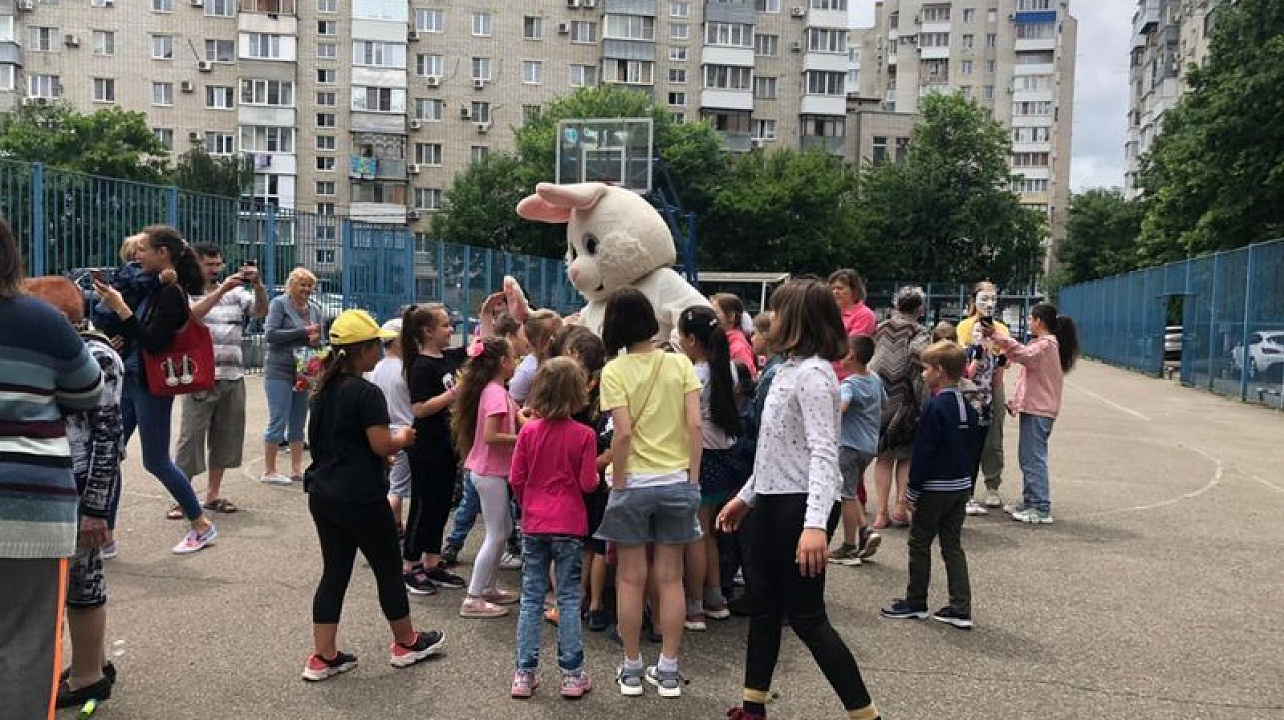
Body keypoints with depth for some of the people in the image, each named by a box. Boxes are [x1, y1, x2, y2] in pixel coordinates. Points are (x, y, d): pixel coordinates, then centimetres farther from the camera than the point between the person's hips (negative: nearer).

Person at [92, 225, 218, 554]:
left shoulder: (172, 293, -16)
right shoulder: (152, 285, 9)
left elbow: (153, 342, -23)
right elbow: (137, 334, 14)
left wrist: (121, 308, -24)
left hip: (150, 386, -8)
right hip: (129, 379, 9)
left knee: (156, 460, 2)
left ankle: (202, 526, 18)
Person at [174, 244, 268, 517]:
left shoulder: (236, 293, 11)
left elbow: (261, 311, 0)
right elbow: (191, 313, -19)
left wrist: (257, 284, -17)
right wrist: (221, 289, -26)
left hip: (233, 378, 4)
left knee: (226, 437, 10)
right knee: (191, 437, 0)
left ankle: (213, 494, 21)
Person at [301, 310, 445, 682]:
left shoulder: (325, 388, 8)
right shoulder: (367, 392, -18)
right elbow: (382, 445, -20)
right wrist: (403, 438, 0)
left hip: (322, 494, 8)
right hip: (360, 498, -8)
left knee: (334, 571, 13)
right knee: (388, 569, 10)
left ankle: (322, 657, 16)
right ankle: (407, 643, 26)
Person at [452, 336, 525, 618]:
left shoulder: (495, 391, 11)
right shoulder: (497, 393, -19)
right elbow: (490, 436, -25)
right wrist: (523, 439, -19)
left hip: (489, 470, 10)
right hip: (491, 473, -10)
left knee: (503, 530, 18)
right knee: (496, 535, -4)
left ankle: (488, 587, 27)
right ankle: (473, 599, 1)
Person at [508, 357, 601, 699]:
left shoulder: (528, 431, -3)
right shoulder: (584, 435, -11)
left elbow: (516, 480, -1)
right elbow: (588, 484, -10)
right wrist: (596, 477, 12)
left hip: (534, 525, 2)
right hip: (569, 526, -2)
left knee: (531, 598, 10)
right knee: (569, 599, 6)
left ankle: (525, 673, 14)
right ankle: (572, 674, 11)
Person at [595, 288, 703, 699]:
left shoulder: (615, 370, -9)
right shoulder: (680, 363, 0)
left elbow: (623, 433, -17)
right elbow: (695, 425, -5)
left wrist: (617, 485, -7)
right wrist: (693, 479, 2)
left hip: (633, 482, -3)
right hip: (676, 481, 3)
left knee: (631, 579, 9)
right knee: (670, 579, 10)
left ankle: (632, 670, 20)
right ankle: (668, 672, 18)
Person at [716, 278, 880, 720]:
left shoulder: (813, 373, -17)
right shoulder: (788, 368, 13)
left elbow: (823, 453, -26)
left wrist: (815, 523, -36)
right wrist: (746, 496, 23)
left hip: (798, 505, -10)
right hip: (770, 501, 10)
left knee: (805, 617, -4)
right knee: (764, 604, 15)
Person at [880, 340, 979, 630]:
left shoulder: (935, 407, -18)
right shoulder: (968, 407, 7)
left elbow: (923, 452, -18)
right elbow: (972, 450, 13)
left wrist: (913, 491, -12)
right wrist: (968, 485, 20)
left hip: (935, 488, -8)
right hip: (961, 487, 8)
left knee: (919, 543, 6)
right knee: (953, 546, 12)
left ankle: (915, 602, 16)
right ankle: (961, 608, 10)